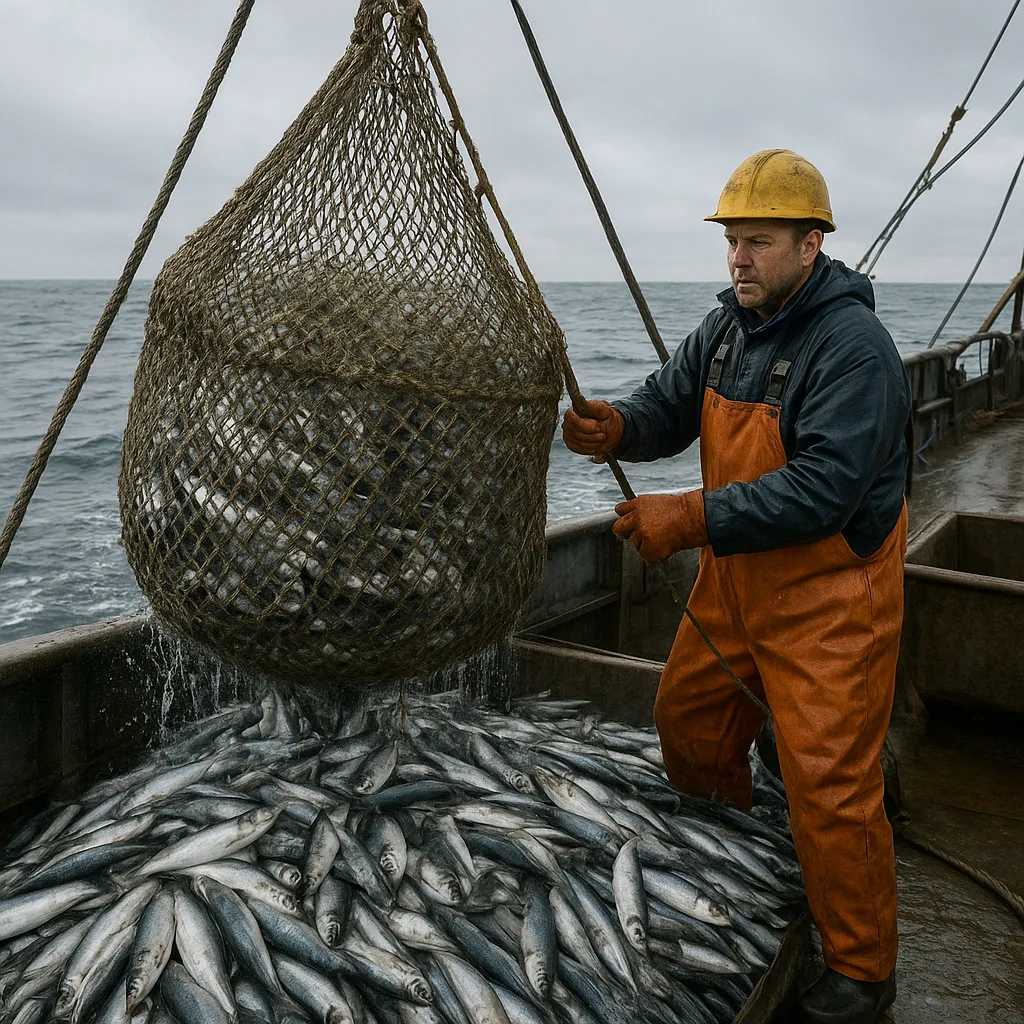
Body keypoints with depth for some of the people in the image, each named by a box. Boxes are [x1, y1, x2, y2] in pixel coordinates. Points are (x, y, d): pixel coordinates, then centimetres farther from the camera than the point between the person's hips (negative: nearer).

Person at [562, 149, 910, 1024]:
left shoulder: (854, 345, -22)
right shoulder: (729, 324, 6)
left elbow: (823, 488, -30)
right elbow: (670, 403, 4)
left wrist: (692, 520, -33)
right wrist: (615, 426, -20)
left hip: (829, 600, -8)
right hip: (734, 581, 9)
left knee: (829, 786, -5)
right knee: (688, 722, 21)